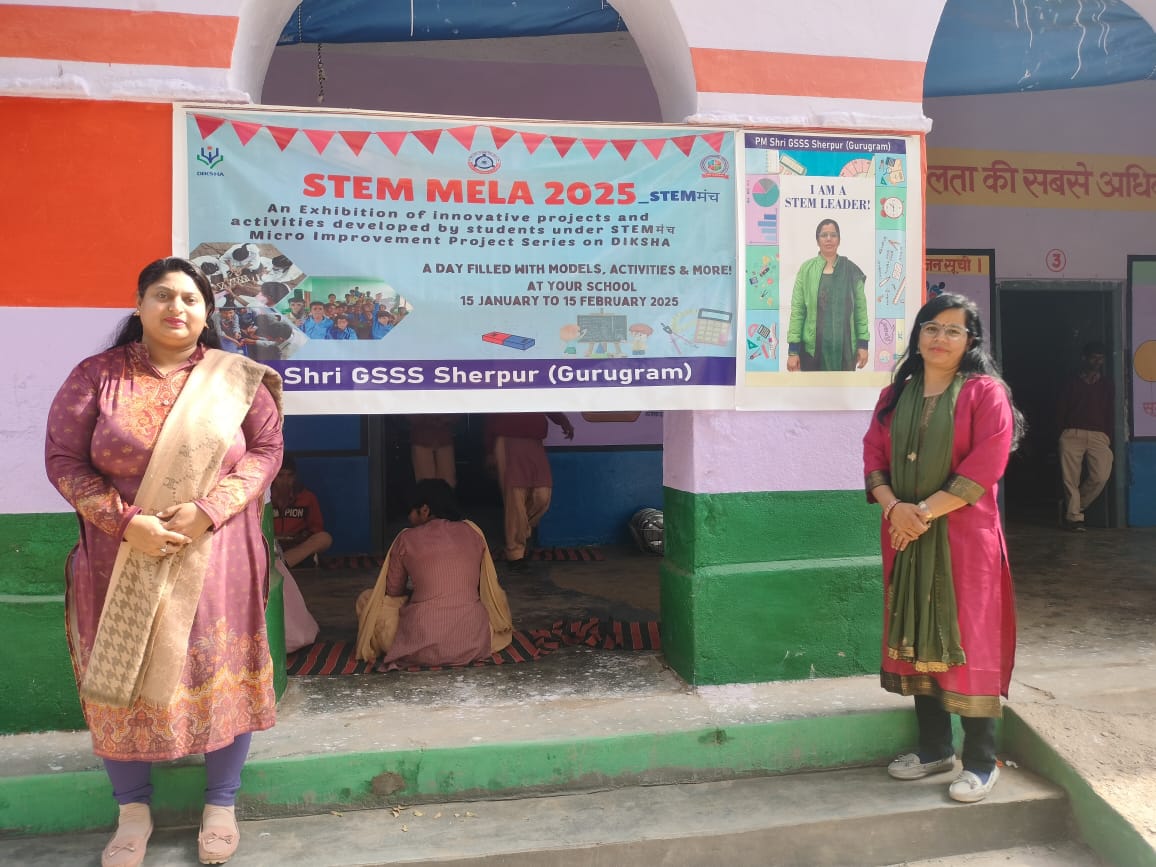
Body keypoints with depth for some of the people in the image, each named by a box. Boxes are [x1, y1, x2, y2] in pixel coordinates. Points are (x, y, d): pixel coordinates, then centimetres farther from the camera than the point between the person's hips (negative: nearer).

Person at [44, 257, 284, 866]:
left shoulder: (235, 379, 0)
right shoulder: (95, 377, -2)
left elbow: (265, 449, -1)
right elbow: (63, 459, -3)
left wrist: (208, 510, -15)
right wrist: (125, 521, -16)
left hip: (215, 560, 0)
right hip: (122, 562, 0)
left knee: (221, 675, 7)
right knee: (121, 678, 9)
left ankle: (221, 804, 27)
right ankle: (133, 811, 30)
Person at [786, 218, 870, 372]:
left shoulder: (851, 270, 4)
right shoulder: (806, 269, 1)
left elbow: (861, 308, 6)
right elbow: (797, 310, -1)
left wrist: (863, 344, 0)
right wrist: (793, 349, -7)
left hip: (845, 347, 1)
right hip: (812, 348, -1)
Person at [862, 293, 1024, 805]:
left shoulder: (985, 392, -4)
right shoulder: (895, 396, 12)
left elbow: (985, 465, -13)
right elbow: (873, 455, 7)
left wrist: (926, 511, -16)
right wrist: (895, 507, -11)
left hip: (963, 535, -5)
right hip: (905, 533, 5)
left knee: (967, 640, -3)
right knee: (915, 636, 10)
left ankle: (981, 762, 8)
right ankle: (934, 747, 23)